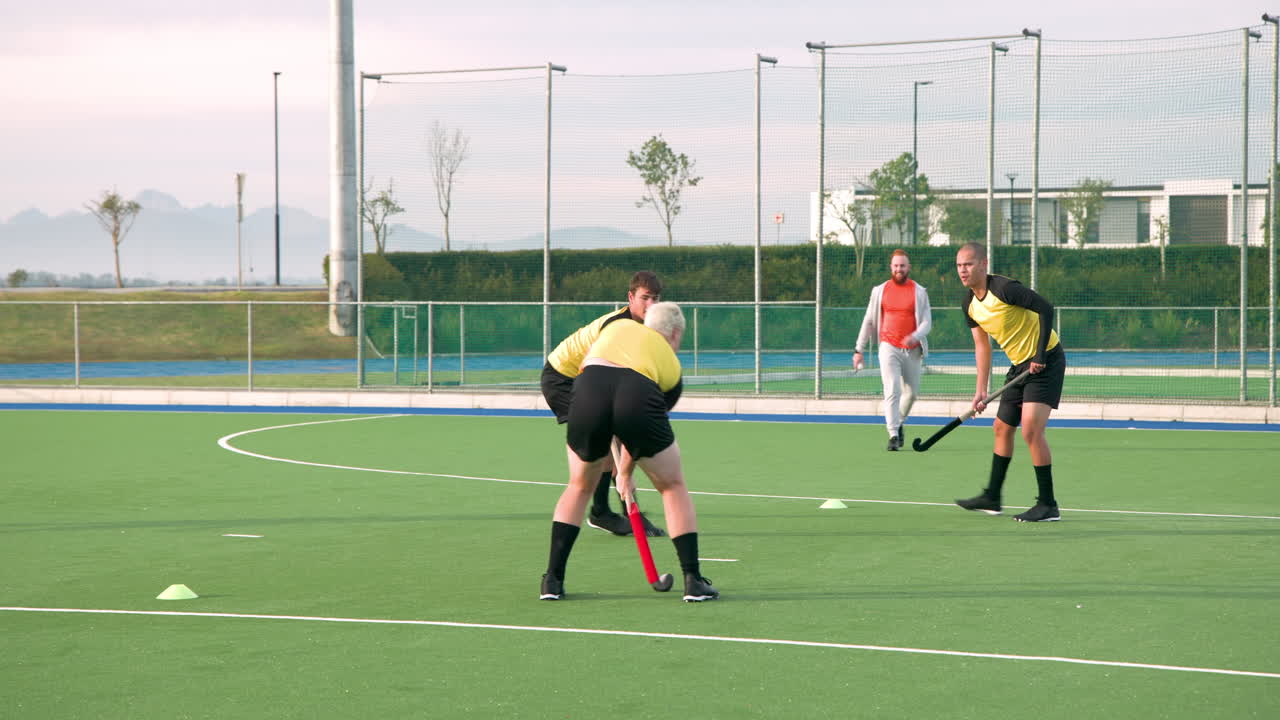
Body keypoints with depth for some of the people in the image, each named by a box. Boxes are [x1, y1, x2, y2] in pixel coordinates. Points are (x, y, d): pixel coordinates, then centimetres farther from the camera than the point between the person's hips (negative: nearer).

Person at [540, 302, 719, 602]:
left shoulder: (619, 326, 34)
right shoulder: (672, 366, 30)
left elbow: (585, 362, 36)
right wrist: (625, 473, 45)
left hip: (587, 390, 2)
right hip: (639, 397, -2)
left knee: (580, 487, 27)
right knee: (673, 486, 22)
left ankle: (553, 580, 23)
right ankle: (693, 581, 19)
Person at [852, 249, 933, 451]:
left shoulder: (919, 292, 3)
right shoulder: (880, 291, 5)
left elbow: (927, 322, -2)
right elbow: (869, 321, 10)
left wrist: (916, 336, -24)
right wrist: (859, 349, 7)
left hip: (912, 350, 1)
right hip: (889, 348, -1)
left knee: (911, 393, 12)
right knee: (892, 391, -16)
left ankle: (899, 423, 38)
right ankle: (893, 435, -18)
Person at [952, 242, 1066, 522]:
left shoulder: (1004, 288, -22)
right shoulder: (970, 304, 4)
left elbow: (1045, 309, -24)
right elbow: (982, 346, 13)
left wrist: (1040, 356, -25)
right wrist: (981, 390, 9)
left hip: (1046, 361, -9)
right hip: (1019, 364, 9)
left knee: (1031, 430, -17)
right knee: (1002, 427, 15)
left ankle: (1048, 505, -10)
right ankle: (992, 497, 28)